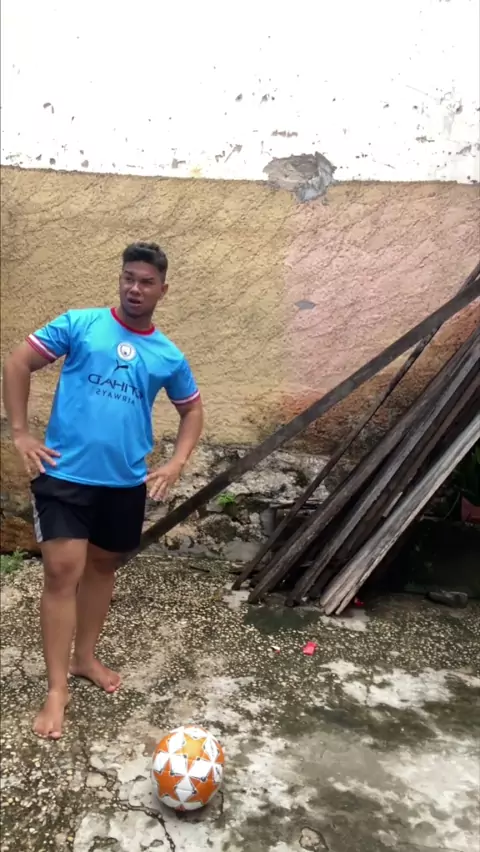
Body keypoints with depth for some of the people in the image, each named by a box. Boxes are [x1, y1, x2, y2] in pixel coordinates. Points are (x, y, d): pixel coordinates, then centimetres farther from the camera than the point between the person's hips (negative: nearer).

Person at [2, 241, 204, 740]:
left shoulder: (169, 356, 5)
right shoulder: (79, 324, -3)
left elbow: (192, 409, 17)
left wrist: (177, 462, 3)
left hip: (126, 483, 4)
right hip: (64, 474, -3)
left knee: (102, 567, 16)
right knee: (63, 571, -5)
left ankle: (84, 658, 37)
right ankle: (57, 689, 10)